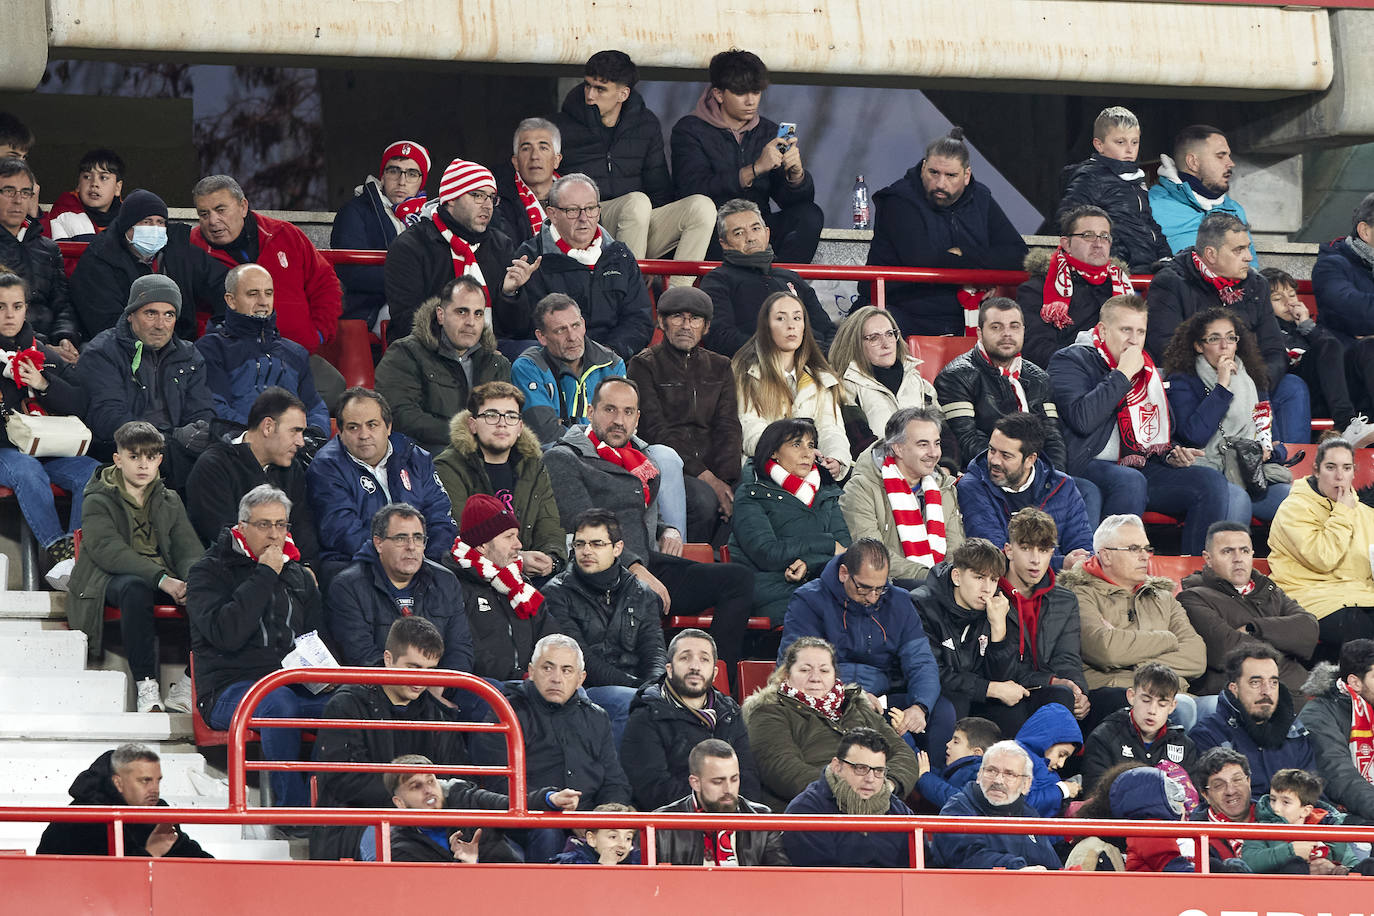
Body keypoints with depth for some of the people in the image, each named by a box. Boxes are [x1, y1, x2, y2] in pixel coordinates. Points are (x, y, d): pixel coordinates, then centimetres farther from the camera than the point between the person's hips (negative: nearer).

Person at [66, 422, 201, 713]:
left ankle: (191, 683, -27)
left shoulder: (170, 501, 20)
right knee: (134, 587, -40)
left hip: (165, 580, 4)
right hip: (111, 579, -4)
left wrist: (190, 582, -18)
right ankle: (146, 687, -42)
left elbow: (188, 549, 8)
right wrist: (160, 579, -27)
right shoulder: (98, 501, 4)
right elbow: (108, 550, -13)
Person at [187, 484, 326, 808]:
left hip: (294, 685, 5)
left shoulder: (298, 576, 23)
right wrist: (264, 575, -9)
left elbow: (318, 641, 27)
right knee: (279, 703, -40)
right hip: (229, 690, -5)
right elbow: (225, 634, -13)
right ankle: (291, 805, -35)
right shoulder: (210, 572, 5)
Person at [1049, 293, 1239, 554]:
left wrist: (1174, 454, 8)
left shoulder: (1151, 372, 23)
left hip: (1147, 468, 7)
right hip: (1093, 468, -7)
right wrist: (1123, 374, -10)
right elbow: (1082, 419, -17)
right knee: (1131, 481, -39)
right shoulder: (1071, 361, 2)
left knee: (1212, 482, -14)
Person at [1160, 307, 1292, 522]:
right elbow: (1194, 435, -11)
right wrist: (1222, 387, -7)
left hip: (1254, 474, 4)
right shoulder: (1183, 382, 7)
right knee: (1237, 498, -39)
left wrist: (1268, 451, -5)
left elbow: (1274, 441, 21)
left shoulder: (1252, 381, 21)